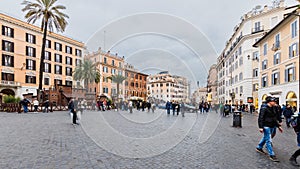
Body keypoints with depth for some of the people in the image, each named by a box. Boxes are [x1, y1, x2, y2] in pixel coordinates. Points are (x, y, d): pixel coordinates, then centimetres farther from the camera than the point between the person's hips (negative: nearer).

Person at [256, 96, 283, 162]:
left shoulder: (272, 109, 11)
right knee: (268, 140, -4)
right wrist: (261, 127, -22)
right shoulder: (264, 108, -16)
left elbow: (274, 118, 20)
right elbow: (260, 118, -18)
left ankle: (259, 148, 36)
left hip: (271, 126, 9)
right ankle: (272, 155, 3)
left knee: (265, 138, 20)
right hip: (266, 126, -9)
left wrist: (278, 126, 17)